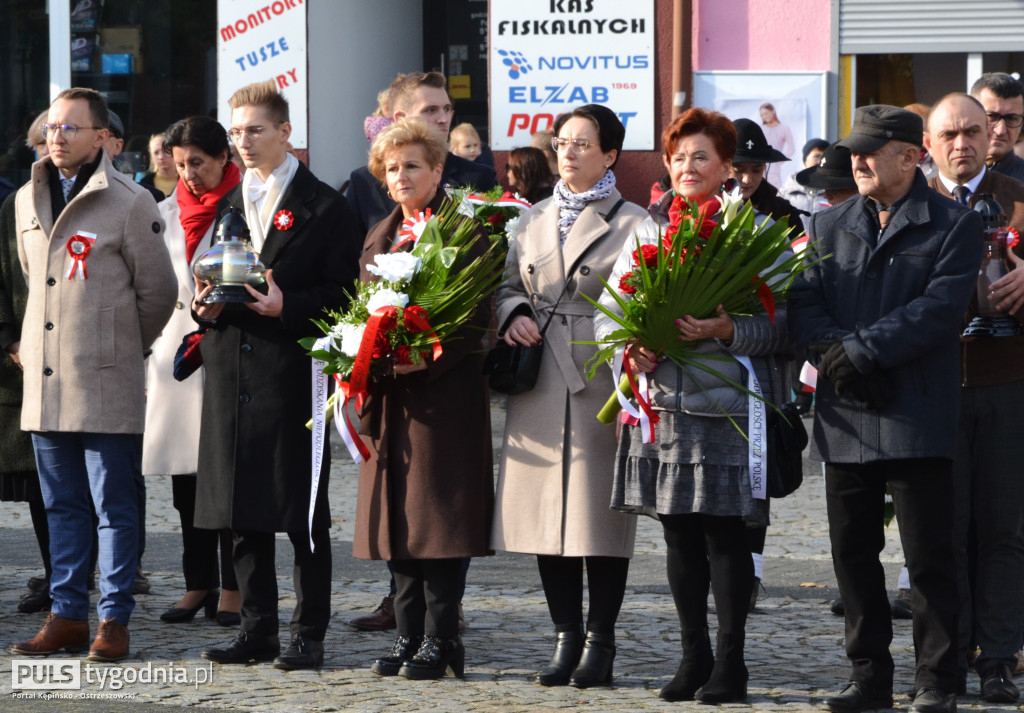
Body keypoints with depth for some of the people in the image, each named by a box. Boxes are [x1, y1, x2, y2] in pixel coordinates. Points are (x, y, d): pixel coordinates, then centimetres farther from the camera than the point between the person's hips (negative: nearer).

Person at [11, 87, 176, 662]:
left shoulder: (130, 203, -6)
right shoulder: (28, 200, 12)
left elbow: (159, 292, 1)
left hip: (107, 383, -6)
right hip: (45, 380, 6)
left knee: (114, 506, -1)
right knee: (62, 504, 10)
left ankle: (114, 620, 3)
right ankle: (68, 614, 16)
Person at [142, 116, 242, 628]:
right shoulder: (166, 213, 13)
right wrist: (146, 366, 10)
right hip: (176, 353, 5)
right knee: (185, 477, 6)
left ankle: (232, 588, 2)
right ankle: (198, 584, 14)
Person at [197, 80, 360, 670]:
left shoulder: (324, 206, -1)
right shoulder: (223, 204, 17)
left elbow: (341, 293, -5)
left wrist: (286, 306, -19)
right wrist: (205, 303, 1)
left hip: (294, 373, -5)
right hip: (232, 372, 6)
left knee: (303, 512, -1)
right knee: (243, 511, 7)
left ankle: (310, 635, 5)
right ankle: (258, 630, 14)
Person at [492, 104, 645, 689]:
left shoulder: (632, 223, 1)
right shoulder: (534, 221, 17)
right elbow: (509, 285, 22)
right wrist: (515, 314, -1)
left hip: (602, 383, -5)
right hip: (541, 392, 5)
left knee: (599, 514, -4)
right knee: (546, 511, 4)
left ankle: (600, 642, 5)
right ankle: (567, 637, 14)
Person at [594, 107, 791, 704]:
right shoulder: (646, 232, 14)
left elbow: (781, 323, -5)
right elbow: (609, 309, 12)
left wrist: (728, 331, -21)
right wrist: (630, 347, -7)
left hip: (728, 402, -5)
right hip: (663, 402, 5)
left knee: (726, 533, -4)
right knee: (680, 535, 8)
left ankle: (730, 663, 3)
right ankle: (694, 656, 17)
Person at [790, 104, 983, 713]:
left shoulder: (954, 226, 0)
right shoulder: (828, 227, 16)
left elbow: (940, 310, -11)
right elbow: (804, 302, 6)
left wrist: (858, 351, -16)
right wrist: (833, 354, -14)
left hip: (918, 417, -5)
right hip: (845, 417, 5)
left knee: (929, 555, -2)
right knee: (853, 551, 7)